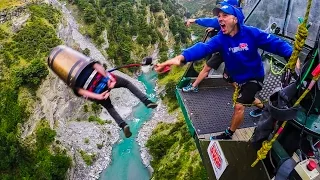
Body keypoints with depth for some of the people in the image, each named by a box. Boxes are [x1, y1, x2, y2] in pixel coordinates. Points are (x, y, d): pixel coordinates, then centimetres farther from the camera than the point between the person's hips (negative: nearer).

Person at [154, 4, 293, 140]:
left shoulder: (251, 33, -25)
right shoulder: (220, 39, -20)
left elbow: (274, 43, -22)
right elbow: (203, 48, -38)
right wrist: (181, 57, -57)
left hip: (254, 77, -5)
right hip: (238, 79, 5)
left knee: (239, 105, -14)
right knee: (247, 99, 29)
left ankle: (228, 135, 10)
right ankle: (263, 107, 65)